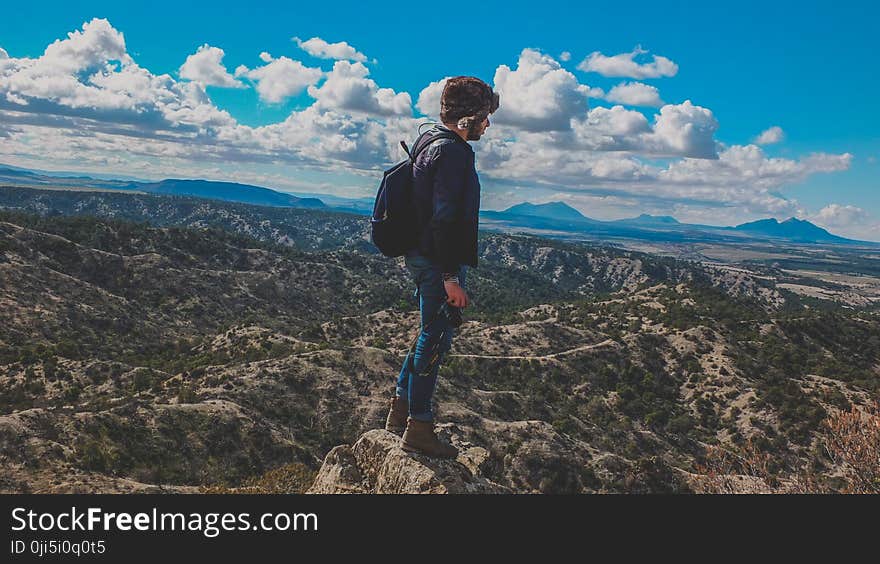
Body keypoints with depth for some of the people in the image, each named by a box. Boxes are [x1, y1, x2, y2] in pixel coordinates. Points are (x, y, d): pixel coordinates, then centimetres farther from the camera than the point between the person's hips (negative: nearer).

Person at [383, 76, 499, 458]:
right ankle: (419, 428, 10)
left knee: (430, 336, 21)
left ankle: (400, 410, 30)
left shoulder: (429, 141, 15)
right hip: (439, 261, -10)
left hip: (420, 256, 10)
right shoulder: (453, 151, -17)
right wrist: (451, 277, -24)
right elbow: (446, 218, -24)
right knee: (435, 339, -1)